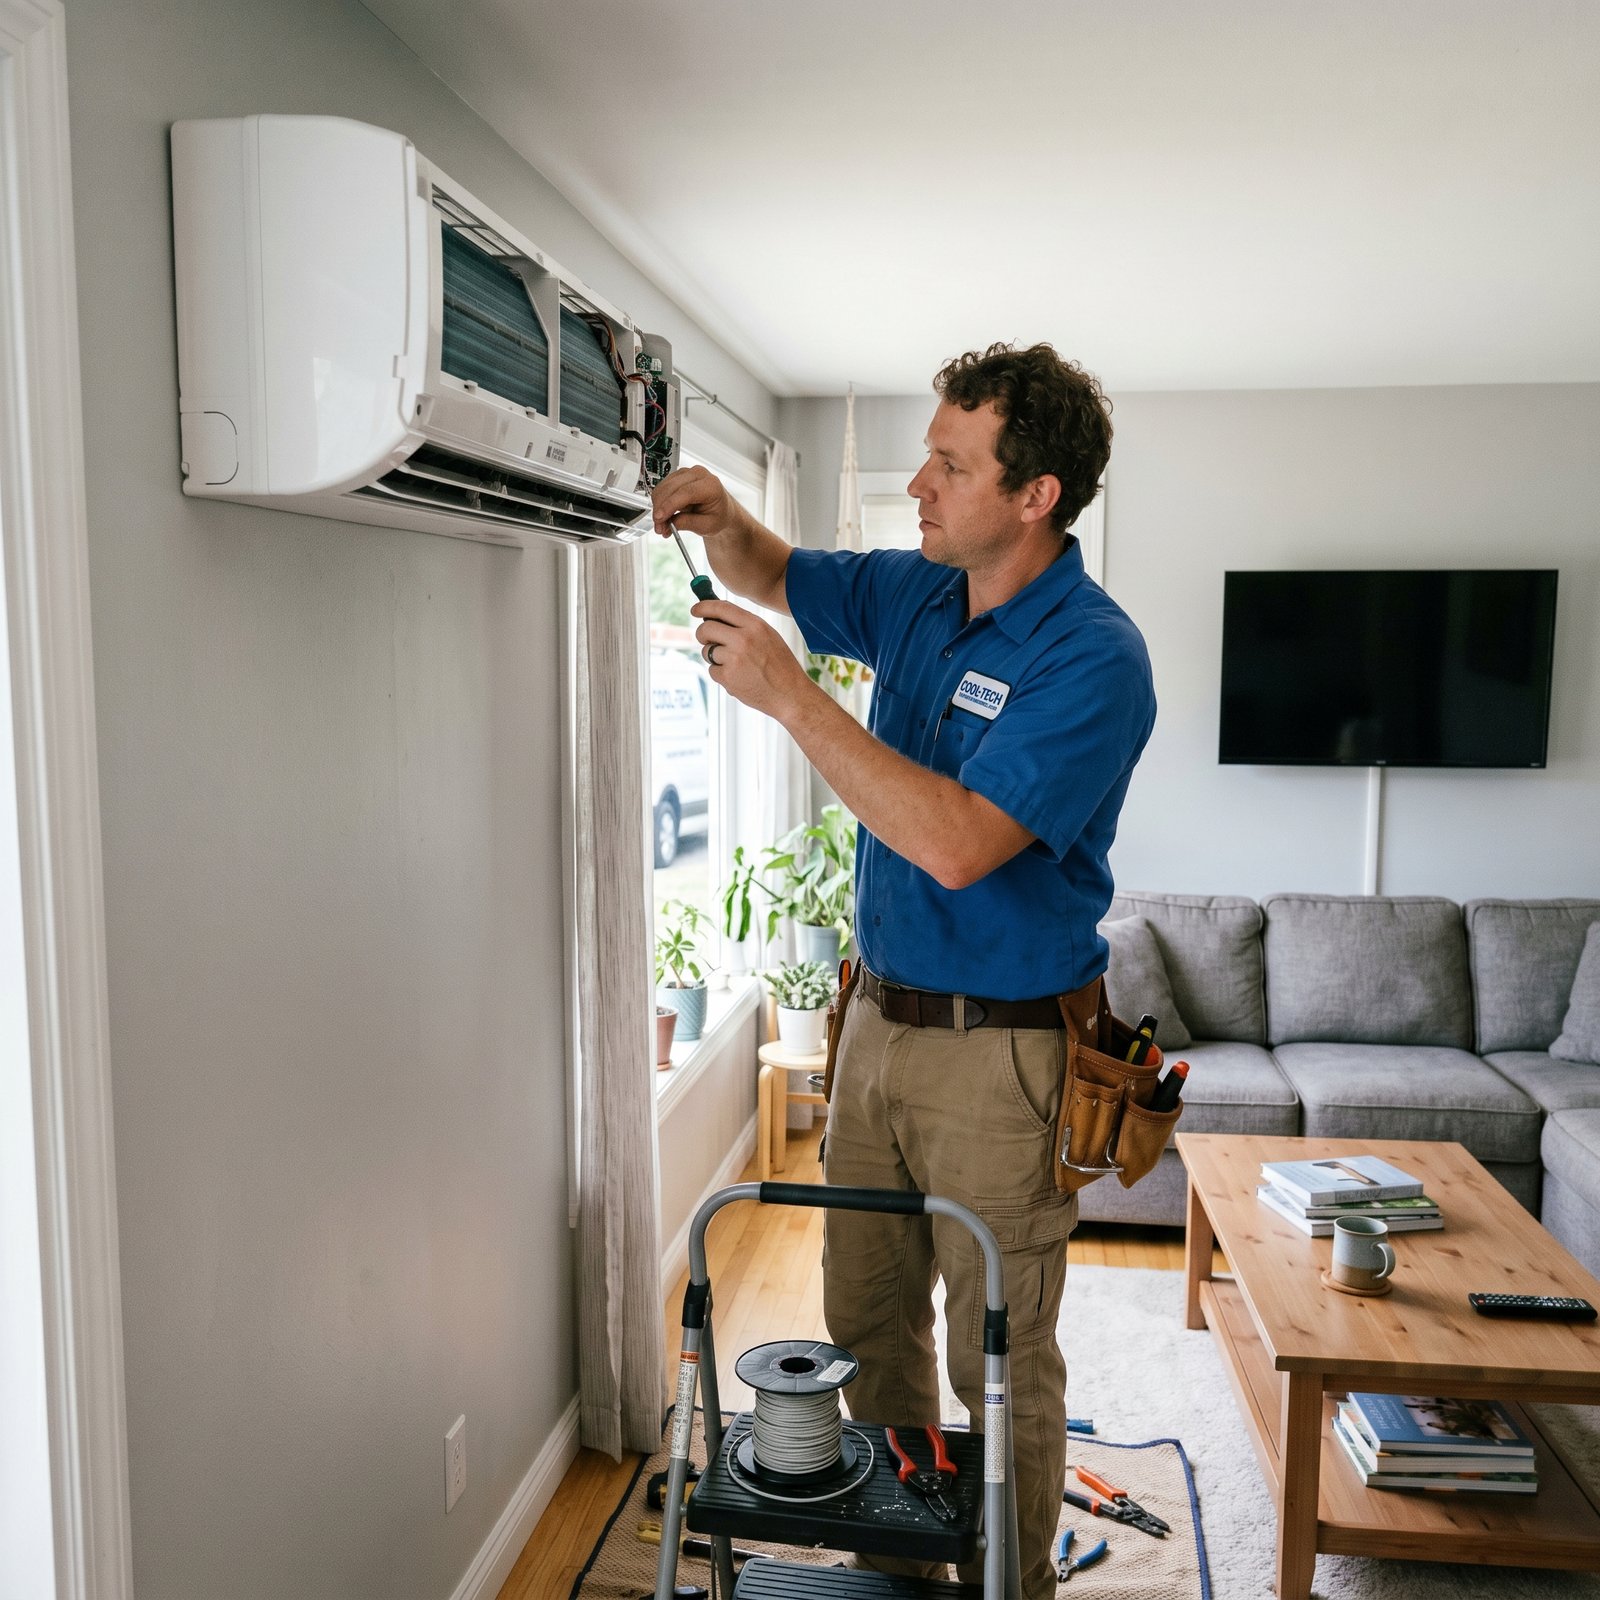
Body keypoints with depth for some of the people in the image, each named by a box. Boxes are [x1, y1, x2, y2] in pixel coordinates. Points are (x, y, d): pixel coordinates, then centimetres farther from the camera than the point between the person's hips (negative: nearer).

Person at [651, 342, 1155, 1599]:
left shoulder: (1094, 658, -19)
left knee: (1001, 1362, 8)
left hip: (1001, 1054, -7)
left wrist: (792, 697, -26)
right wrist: (724, 521, -2)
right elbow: (778, 577, 21)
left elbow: (958, 843, -29)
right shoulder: (917, 595, 4)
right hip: (879, 1020, 8)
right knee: (867, 1323, 20)